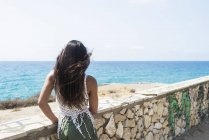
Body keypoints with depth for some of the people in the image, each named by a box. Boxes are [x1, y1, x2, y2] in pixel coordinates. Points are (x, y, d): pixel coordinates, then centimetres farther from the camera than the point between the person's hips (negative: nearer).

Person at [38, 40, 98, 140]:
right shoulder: (90, 81, -14)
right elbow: (94, 110, -3)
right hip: (85, 128, -2)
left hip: (64, 127, 2)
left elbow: (41, 102, -8)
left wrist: (54, 119, 6)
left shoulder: (53, 76, -10)